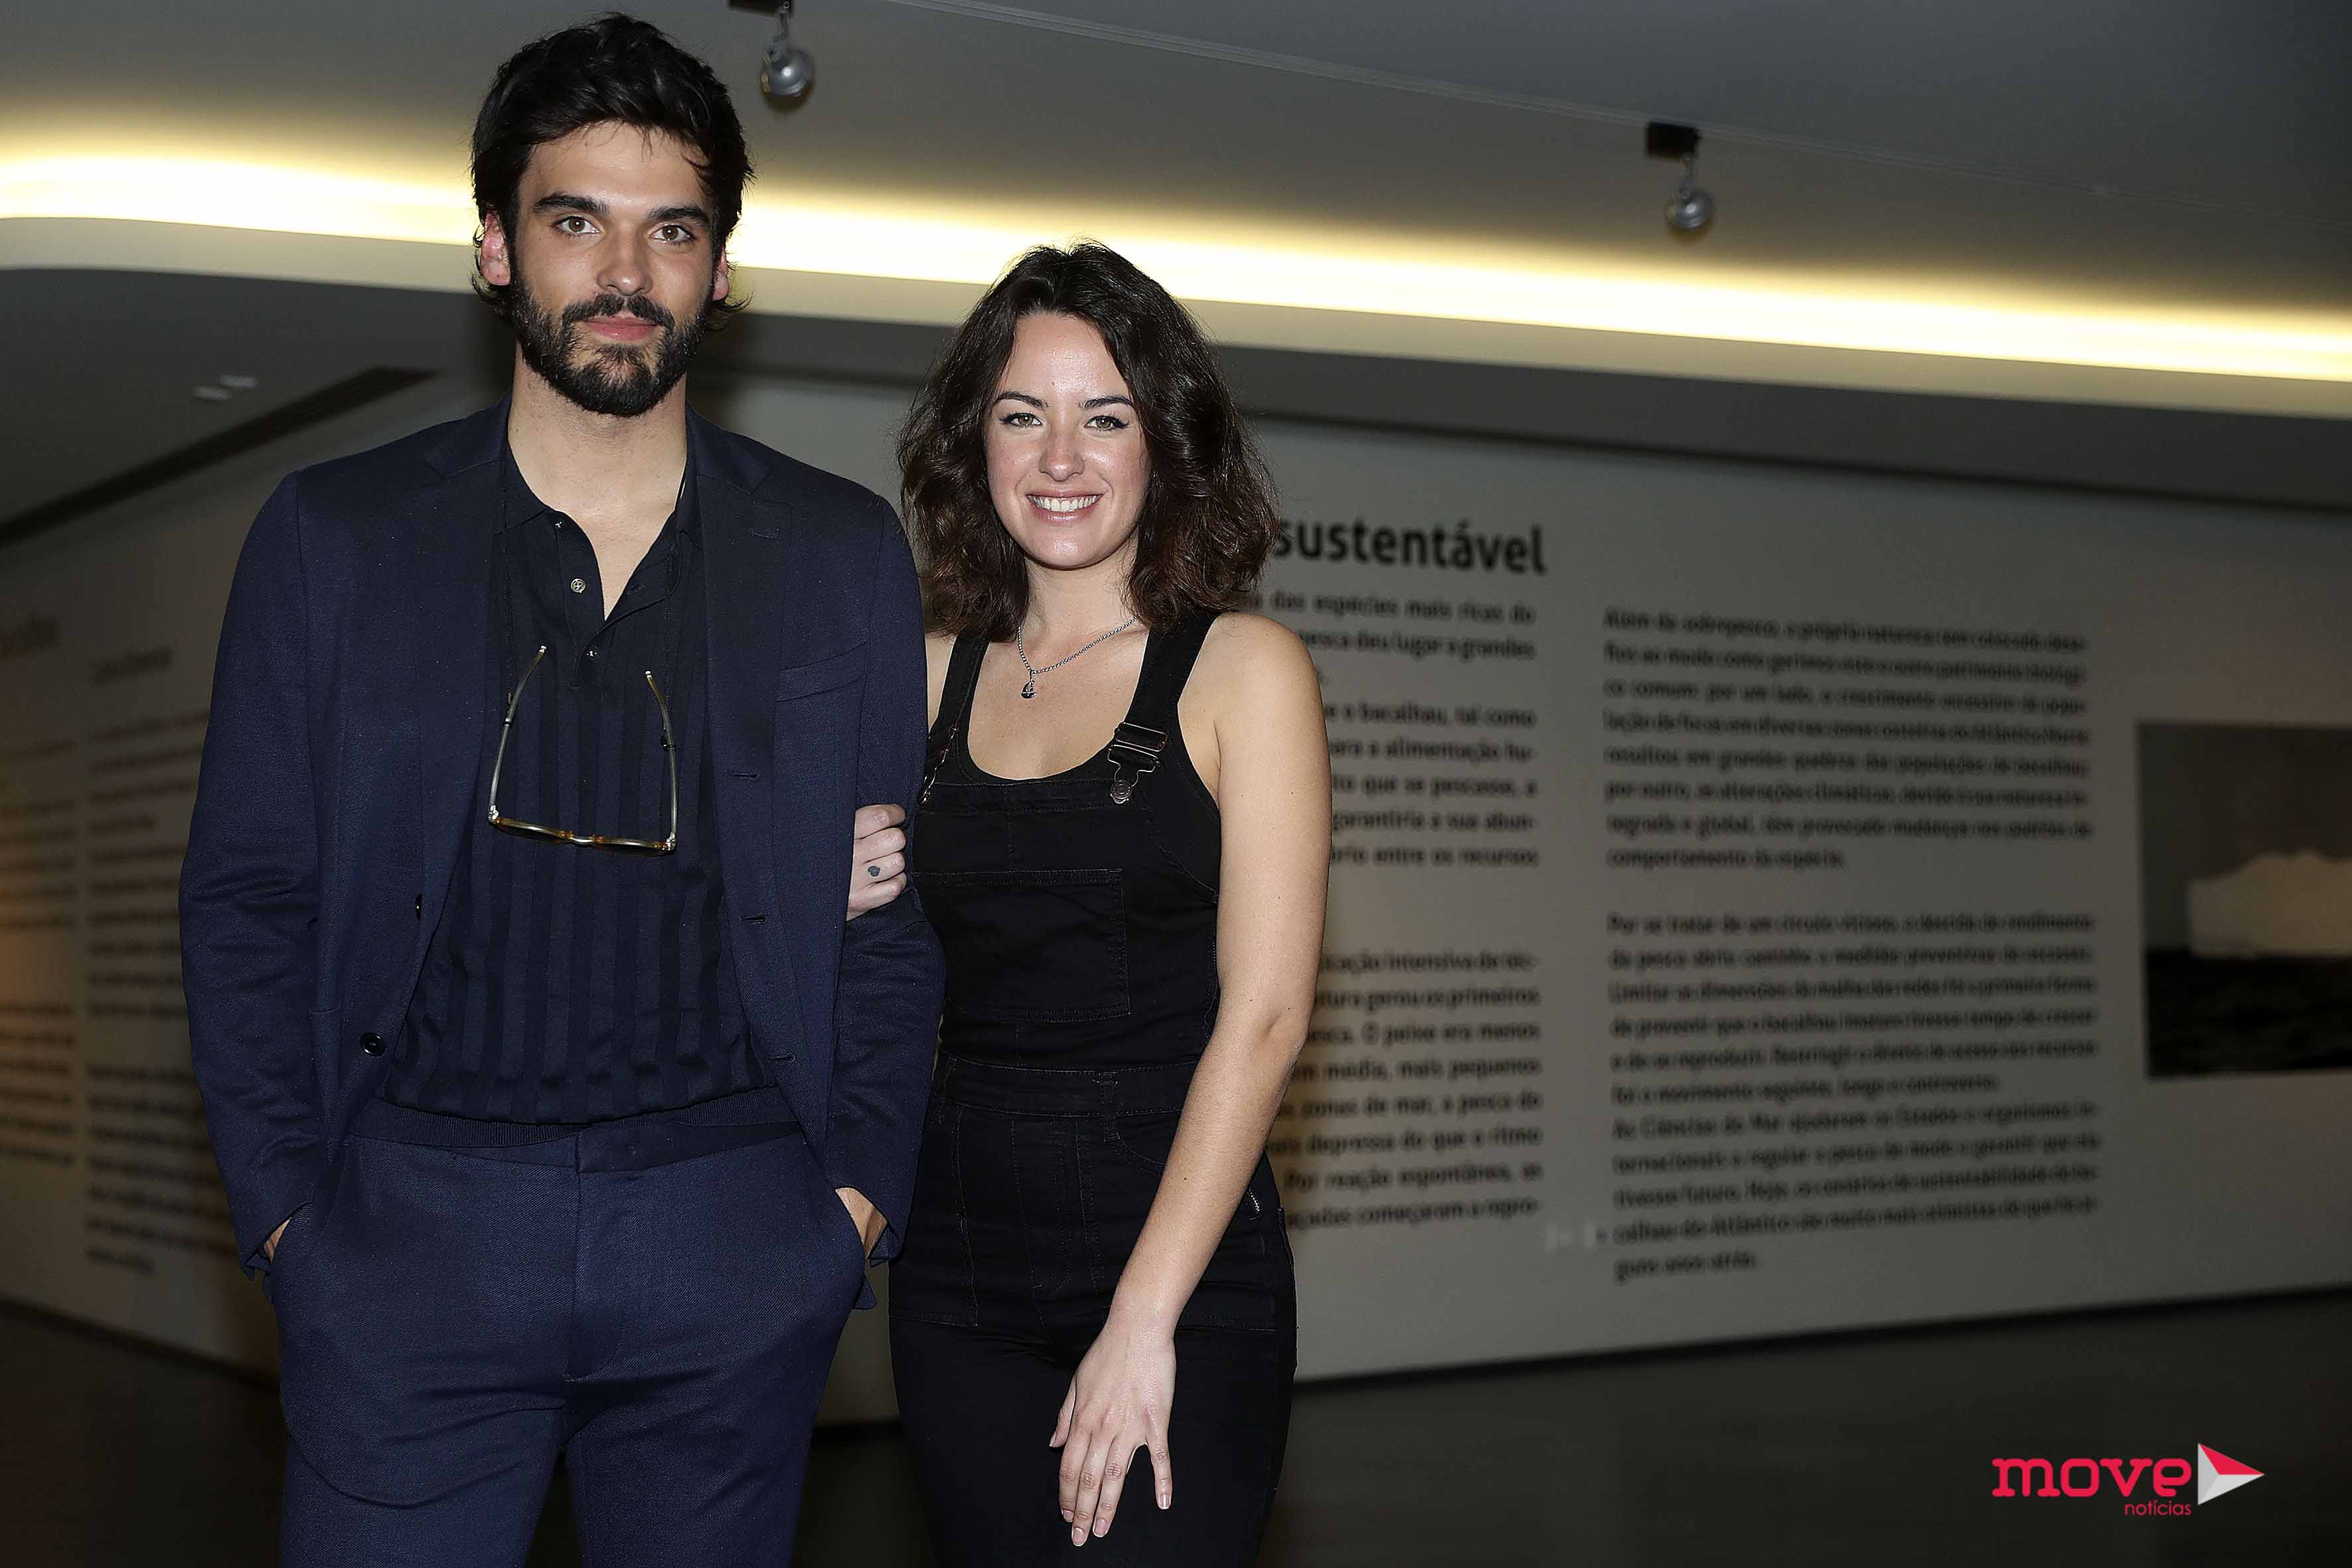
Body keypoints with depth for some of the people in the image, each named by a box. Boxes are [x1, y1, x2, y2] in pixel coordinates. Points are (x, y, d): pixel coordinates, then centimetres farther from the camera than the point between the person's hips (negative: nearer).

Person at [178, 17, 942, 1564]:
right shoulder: (334, 537, 5)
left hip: (736, 1239, 1)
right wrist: (288, 1205, -3)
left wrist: (859, 1192, 0)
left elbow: (896, 910, 9)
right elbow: (246, 896, 6)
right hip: (413, 1229, 0)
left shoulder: (844, 554, 7)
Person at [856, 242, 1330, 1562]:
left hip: (1186, 1255, -4)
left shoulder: (1244, 671, -3)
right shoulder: (935, 677, 9)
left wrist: (1143, 1319, -16)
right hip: (963, 1258, 4)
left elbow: (1264, 1014, -10)